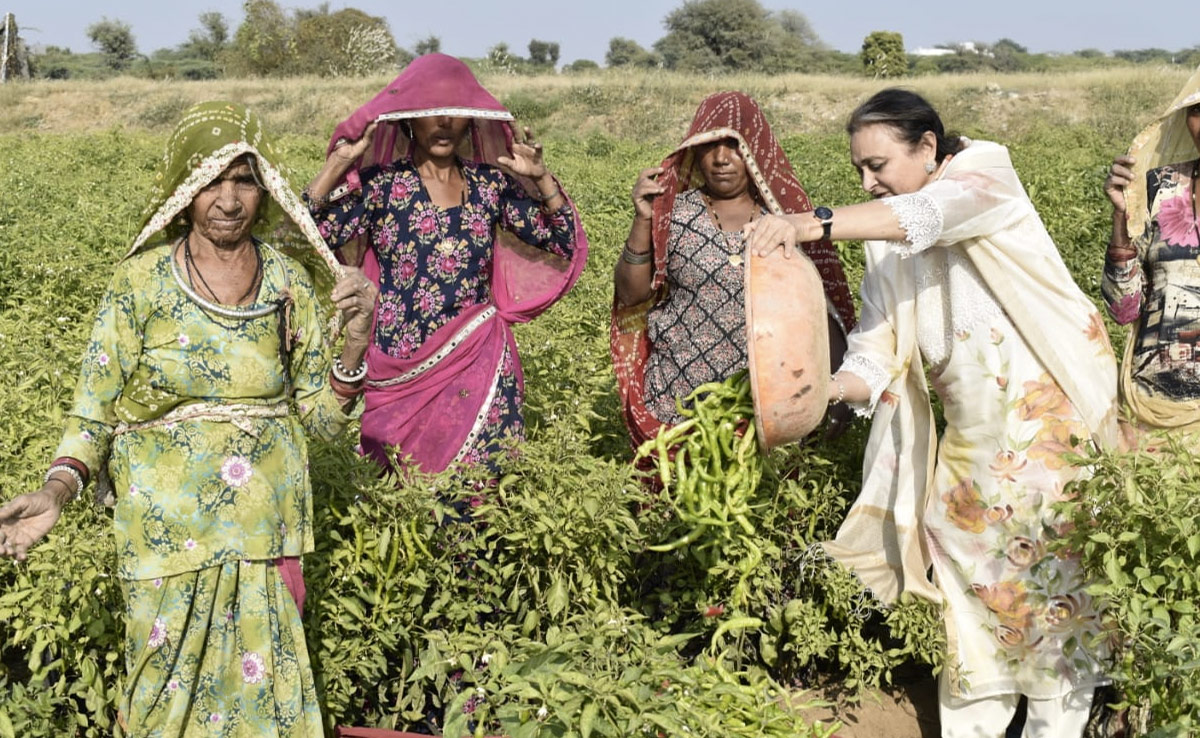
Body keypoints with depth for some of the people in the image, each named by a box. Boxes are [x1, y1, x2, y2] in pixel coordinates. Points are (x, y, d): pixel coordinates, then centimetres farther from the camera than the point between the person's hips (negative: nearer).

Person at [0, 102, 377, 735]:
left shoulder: (289, 284, -1)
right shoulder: (141, 281, -6)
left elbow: (322, 417, 3)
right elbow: (95, 408, -3)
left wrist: (356, 342, -14)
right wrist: (56, 489, -20)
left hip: (263, 528, 2)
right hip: (169, 532, -1)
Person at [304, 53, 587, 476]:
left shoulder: (489, 182, 5)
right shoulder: (380, 183, -2)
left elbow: (566, 245, 6)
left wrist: (541, 179, -5)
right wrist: (335, 166, -15)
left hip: (479, 365, 2)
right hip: (403, 372, -2)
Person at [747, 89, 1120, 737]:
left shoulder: (984, 171, -6)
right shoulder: (886, 244, 10)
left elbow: (934, 212, -31)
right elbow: (875, 361, 0)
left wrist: (815, 222, -43)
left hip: (1049, 407, -6)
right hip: (971, 434, 6)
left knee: (1053, 568, -3)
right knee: (966, 560, 8)